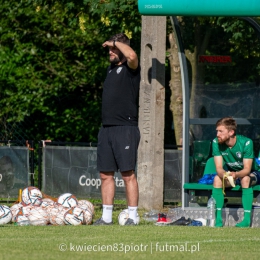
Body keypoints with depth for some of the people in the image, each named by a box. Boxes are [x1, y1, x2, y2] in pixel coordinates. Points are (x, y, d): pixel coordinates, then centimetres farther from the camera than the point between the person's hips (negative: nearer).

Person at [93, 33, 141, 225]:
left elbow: (131, 55, -26)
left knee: (128, 174, -6)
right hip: (106, 128, 8)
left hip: (125, 128, -8)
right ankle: (106, 216, 13)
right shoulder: (111, 69, 18)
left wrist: (115, 43, -12)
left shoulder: (130, 68, -5)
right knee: (106, 174, 8)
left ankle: (133, 217, -4)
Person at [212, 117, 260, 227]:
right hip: (231, 172, 4)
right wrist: (224, 175, -44)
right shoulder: (216, 143, -16)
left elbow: (247, 169, -29)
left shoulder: (246, 143, -27)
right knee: (217, 178, -27)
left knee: (245, 179, -38)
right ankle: (218, 218, -27)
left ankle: (247, 219, -36)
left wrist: (236, 174, -51)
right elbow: (219, 168, -20)